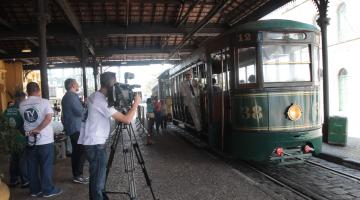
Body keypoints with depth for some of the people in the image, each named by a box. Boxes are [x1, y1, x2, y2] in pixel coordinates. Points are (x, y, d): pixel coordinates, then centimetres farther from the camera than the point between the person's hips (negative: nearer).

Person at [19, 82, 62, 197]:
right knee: (46, 166, 4)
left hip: (30, 140, 4)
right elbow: (49, 118, -21)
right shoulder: (44, 102, -9)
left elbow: (24, 120, 14)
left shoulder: (22, 105, 5)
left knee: (32, 167, 12)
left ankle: (35, 190, 22)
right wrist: (37, 130, -18)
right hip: (45, 140, -4)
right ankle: (48, 190, 11)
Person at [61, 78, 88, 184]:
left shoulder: (66, 96, 17)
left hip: (70, 128, 10)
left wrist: (83, 105, 14)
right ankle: (78, 176, -5)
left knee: (76, 151, 13)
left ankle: (75, 175, 18)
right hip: (76, 128, -10)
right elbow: (80, 112, -19)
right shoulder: (73, 96, -15)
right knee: (81, 151, -7)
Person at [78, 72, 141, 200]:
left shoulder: (94, 96, 9)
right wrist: (136, 102, -10)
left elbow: (114, 116, 22)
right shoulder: (101, 101, -20)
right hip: (96, 145, -10)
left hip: (93, 143, 10)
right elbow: (127, 120, -23)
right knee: (98, 180, -2)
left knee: (96, 178, 19)